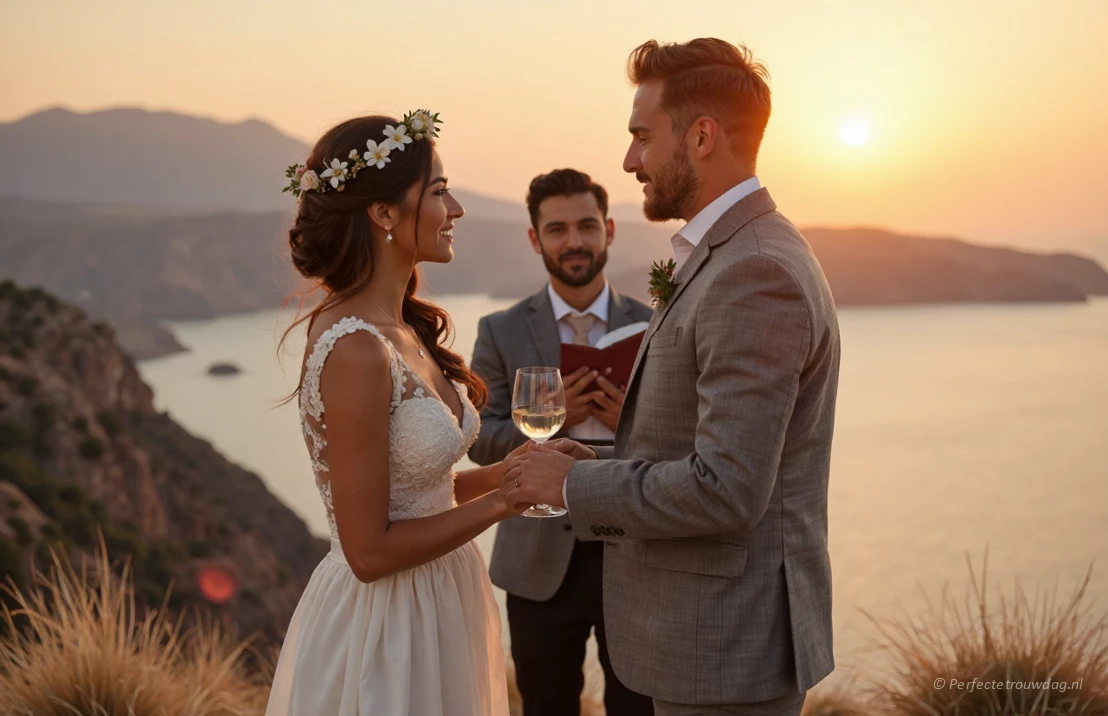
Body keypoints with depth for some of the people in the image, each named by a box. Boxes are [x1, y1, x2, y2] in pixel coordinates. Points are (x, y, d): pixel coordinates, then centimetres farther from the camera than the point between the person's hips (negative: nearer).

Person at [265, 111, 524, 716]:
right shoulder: (355, 351, -23)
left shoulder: (405, 329, 3)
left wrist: (512, 471, -2)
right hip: (385, 631, -8)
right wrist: (505, 499, -15)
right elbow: (369, 550, -21)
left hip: (434, 610, 8)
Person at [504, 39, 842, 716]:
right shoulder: (742, 255, 11)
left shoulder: (757, 275, -22)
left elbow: (724, 490, -26)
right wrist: (600, 462, 3)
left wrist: (574, 483, -15)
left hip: (729, 645, -9)